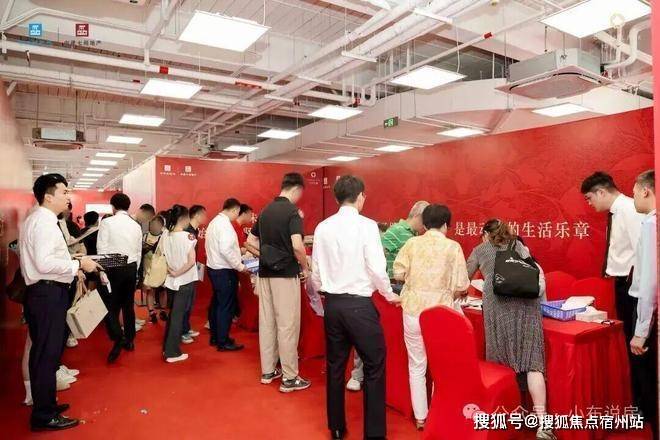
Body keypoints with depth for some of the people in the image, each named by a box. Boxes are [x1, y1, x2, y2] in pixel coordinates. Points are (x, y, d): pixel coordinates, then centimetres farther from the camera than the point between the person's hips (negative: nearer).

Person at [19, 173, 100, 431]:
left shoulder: (37, 220, 17)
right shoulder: (45, 222, -16)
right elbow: (44, 263, -26)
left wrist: (72, 269, 14)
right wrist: (79, 264, -18)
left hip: (44, 292, 11)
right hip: (48, 294, -11)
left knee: (44, 353, 19)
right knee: (47, 354, -2)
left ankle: (45, 405, 33)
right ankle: (44, 416, 10)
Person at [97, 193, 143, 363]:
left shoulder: (107, 222, -7)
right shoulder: (136, 225, 6)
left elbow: (102, 249, -10)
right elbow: (139, 252, 9)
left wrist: (103, 271, -4)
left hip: (113, 268, -4)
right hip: (131, 268, 4)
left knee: (111, 306, 1)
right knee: (128, 305, 13)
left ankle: (118, 339, -15)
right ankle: (129, 340, 22)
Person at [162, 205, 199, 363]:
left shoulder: (166, 237, 2)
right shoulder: (188, 236, -15)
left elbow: (164, 259, 5)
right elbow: (191, 261, -20)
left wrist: (172, 271, 0)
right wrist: (177, 273, -11)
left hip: (172, 280, 6)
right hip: (185, 281, -6)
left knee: (173, 313, 19)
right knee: (178, 314, 2)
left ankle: (167, 347, 28)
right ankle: (172, 352, 9)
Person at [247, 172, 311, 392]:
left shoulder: (266, 210, 11)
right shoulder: (292, 211, -12)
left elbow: (251, 240, 16)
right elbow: (297, 245, -23)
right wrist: (305, 267, -8)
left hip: (265, 272, 8)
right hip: (285, 273, -7)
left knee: (266, 322, 12)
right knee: (287, 325, -1)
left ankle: (268, 371, 24)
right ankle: (289, 378, 7)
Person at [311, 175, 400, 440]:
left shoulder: (322, 227, 2)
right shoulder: (367, 225, -12)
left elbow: (316, 270, 6)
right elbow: (377, 269, -14)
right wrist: (390, 295, 4)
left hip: (332, 303, 5)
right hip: (359, 304, -5)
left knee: (335, 366, 17)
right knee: (374, 367, 9)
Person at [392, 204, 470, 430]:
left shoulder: (412, 243, 0)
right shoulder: (453, 246, -4)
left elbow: (398, 273, -4)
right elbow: (461, 286, -6)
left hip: (413, 310, 2)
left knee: (417, 365, 15)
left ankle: (420, 417, 26)